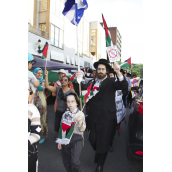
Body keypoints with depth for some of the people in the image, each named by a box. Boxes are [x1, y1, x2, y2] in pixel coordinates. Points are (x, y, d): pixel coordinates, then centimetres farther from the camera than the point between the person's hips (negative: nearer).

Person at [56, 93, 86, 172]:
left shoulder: (80, 114, -8)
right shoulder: (65, 114, 6)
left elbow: (82, 129, -12)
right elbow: (62, 128, 12)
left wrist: (80, 122, -31)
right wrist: (60, 141, 14)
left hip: (76, 139, -4)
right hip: (65, 139, 5)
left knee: (74, 162, -11)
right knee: (66, 162, 13)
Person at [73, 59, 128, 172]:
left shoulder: (111, 82, -2)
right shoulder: (92, 83, 10)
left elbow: (123, 86, -18)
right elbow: (81, 87, 3)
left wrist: (118, 72, -34)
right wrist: (78, 79, -17)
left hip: (106, 117, -4)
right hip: (94, 117, 4)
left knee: (103, 141, 7)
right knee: (93, 139, 12)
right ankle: (99, 154, 45)